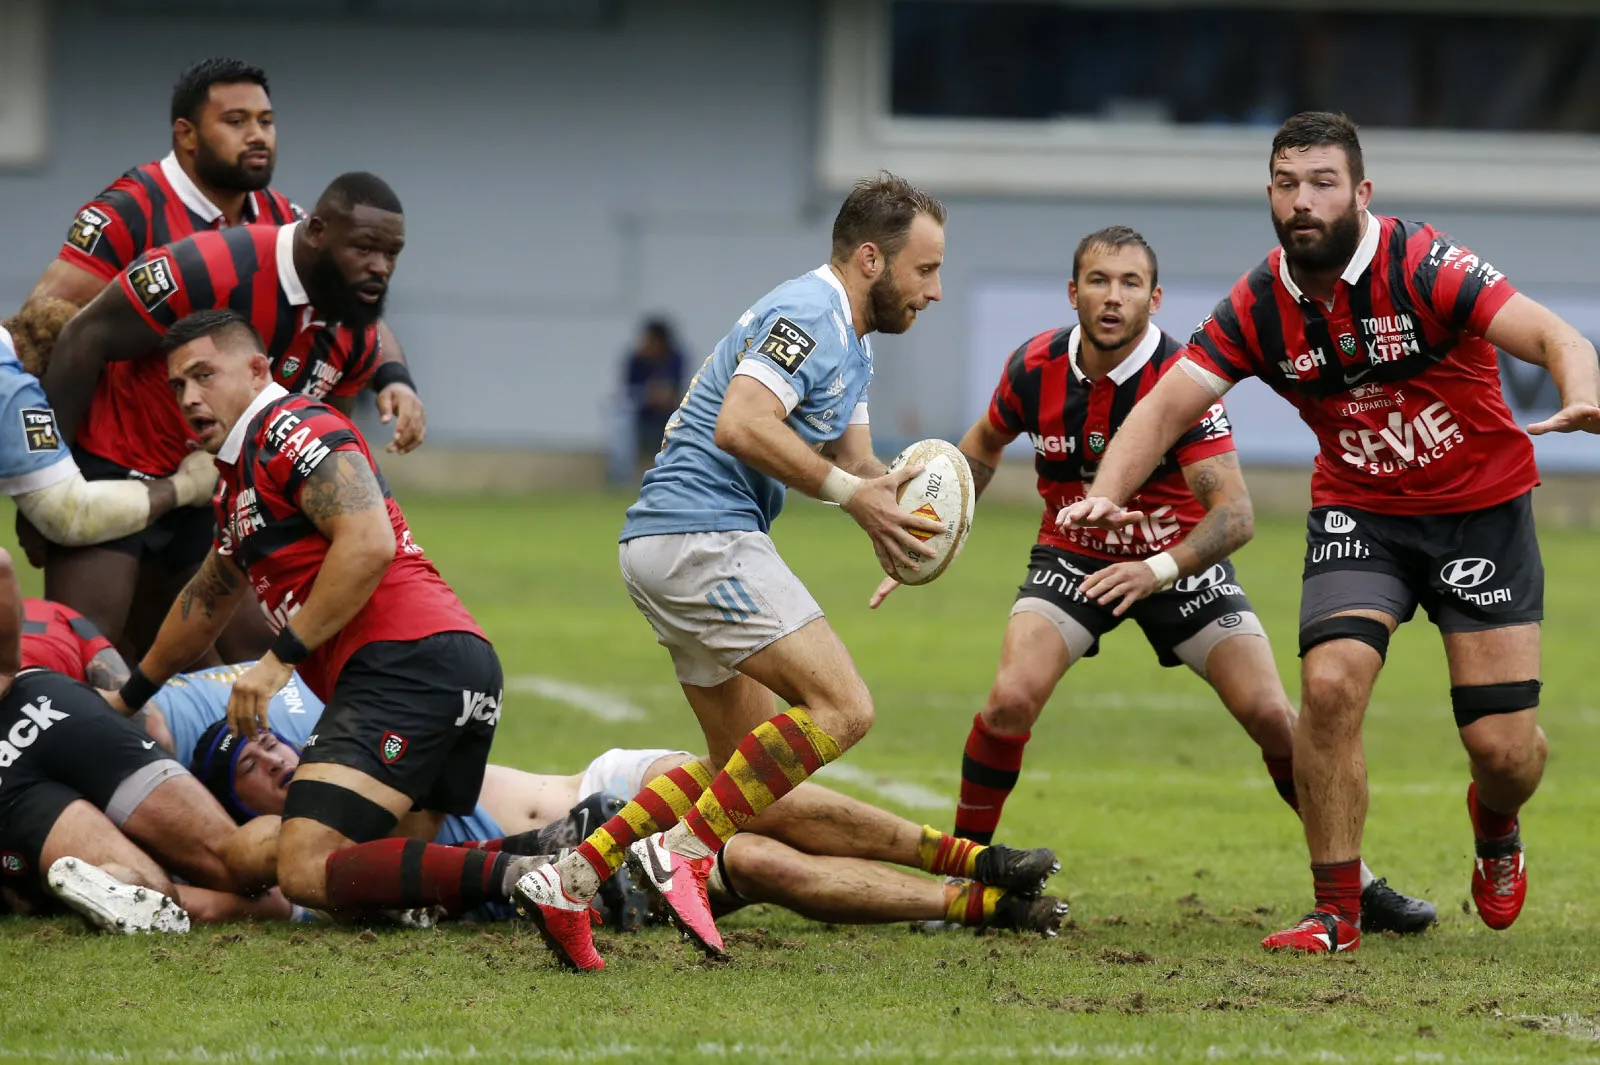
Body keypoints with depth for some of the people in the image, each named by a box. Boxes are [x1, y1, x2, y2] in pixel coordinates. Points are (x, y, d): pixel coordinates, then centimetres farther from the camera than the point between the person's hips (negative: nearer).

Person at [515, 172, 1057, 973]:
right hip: (701, 537, -11)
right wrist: (850, 491, -21)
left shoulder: (849, 340, 21)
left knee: (746, 758, 13)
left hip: (668, 545, 11)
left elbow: (854, 463, 23)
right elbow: (741, 426, -26)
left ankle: (570, 879, 7)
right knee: (841, 708, -17)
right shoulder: (808, 315, -13)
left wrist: (885, 486, -1)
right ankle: (685, 849, -16)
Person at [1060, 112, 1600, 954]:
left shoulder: (1424, 269, -21)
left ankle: (1494, 826, 34)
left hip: (1482, 510, -2)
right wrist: (1106, 493, -29)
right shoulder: (1258, 307, -8)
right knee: (1329, 682, -22)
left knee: (1503, 748, -6)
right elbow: (1168, 405, -10)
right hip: (1357, 513, 2)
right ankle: (1337, 913, -9)